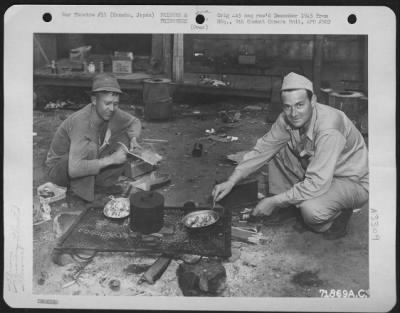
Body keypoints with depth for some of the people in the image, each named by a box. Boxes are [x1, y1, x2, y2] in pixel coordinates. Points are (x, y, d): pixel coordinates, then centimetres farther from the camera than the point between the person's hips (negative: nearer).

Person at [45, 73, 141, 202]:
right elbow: (74, 169, -45)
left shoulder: (111, 112, -16)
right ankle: (82, 199, -20)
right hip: (58, 168, -7)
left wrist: (133, 138, -14)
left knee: (125, 138, -6)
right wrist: (111, 159, -39)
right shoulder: (81, 120, -35)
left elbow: (135, 122, 7)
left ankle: (100, 184, -5)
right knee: (89, 147, -37)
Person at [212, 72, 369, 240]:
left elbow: (317, 184, -37)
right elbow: (261, 150, -2)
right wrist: (230, 182, -10)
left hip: (353, 182, -7)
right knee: (277, 150, -4)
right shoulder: (287, 120, -12)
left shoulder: (328, 128, -35)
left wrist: (273, 201, -30)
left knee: (311, 209, -35)